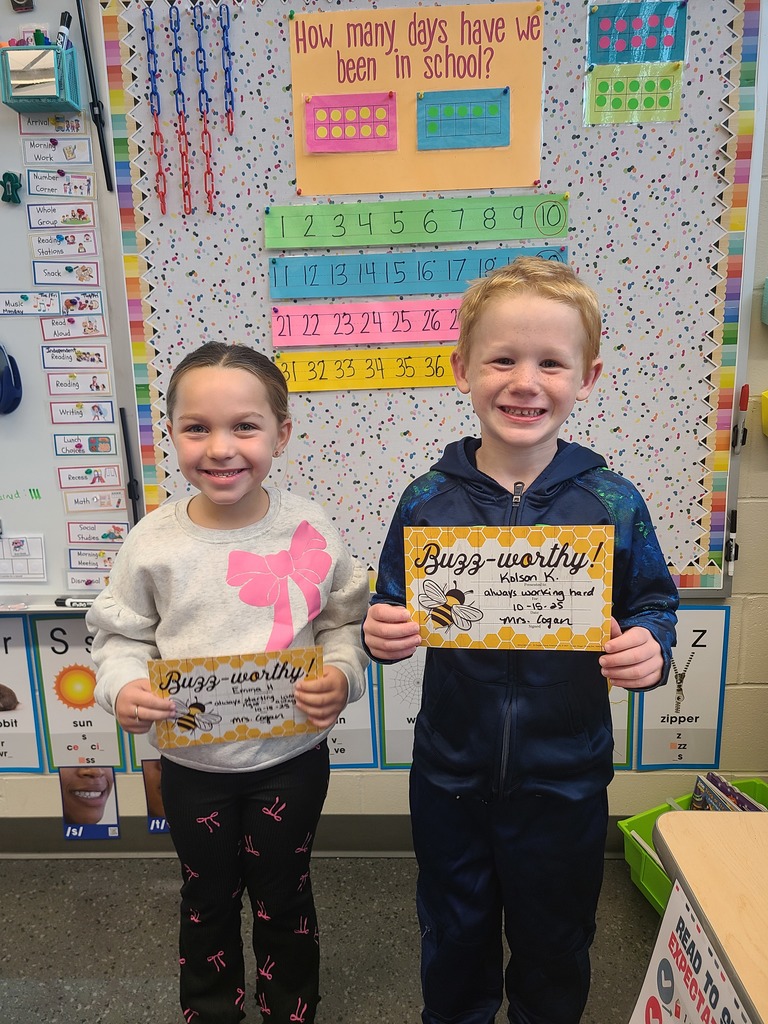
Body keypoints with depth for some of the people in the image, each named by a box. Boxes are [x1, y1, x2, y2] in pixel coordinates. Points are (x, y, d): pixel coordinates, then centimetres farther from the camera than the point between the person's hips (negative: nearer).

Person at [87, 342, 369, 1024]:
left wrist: (341, 675, -23)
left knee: (283, 896, 22)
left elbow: (348, 622, -5)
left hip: (291, 758, -1)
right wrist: (123, 688, -20)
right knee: (208, 897, 25)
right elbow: (121, 634, -1)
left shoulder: (310, 530, -15)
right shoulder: (154, 540, -13)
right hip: (192, 764, 1)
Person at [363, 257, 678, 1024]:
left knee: (554, 945, 25)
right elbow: (392, 609, -2)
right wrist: (381, 636, -23)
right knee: (453, 934, 25)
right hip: (450, 773, 1)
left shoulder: (612, 504, -11)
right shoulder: (428, 500, -10)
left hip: (564, 779, 0)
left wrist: (649, 649, -22)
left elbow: (654, 605, -2)